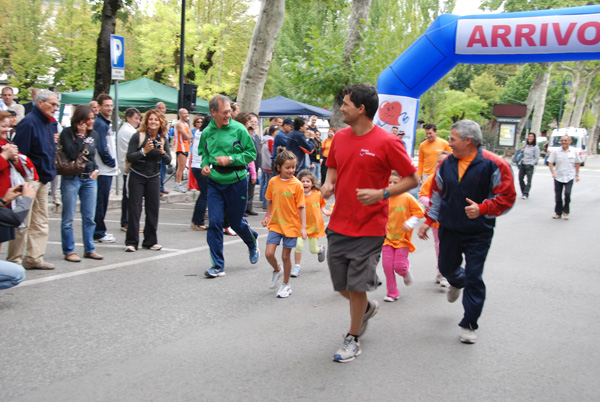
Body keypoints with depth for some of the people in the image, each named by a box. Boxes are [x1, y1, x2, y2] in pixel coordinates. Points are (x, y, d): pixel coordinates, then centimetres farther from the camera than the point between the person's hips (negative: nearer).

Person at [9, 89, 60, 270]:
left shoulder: (51, 124, 13)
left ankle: (34, 257, 19)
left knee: (41, 221, 11)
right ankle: (14, 260, 8)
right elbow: (20, 153, -19)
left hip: (43, 179, 9)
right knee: (23, 223, -2)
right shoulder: (29, 122, -14)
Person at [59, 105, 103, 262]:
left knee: (89, 218, 8)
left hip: (89, 179, 5)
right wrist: (80, 136, -15)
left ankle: (89, 249, 18)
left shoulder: (93, 134, 9)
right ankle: (69, 251, 9)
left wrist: (95, 169, 6)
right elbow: (72, 154, -19)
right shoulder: (67, 133, -7)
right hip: (71, 179, -5)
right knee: (68, 218, 0)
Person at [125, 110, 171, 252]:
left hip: (154, 177, 4)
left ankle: (150, 241, 15)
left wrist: (162, 152, -19)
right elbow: (129, 157, -13)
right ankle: (131, 242, 3)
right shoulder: (138, 136, -8)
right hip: (137, 177, -4)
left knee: (153, 209, 4)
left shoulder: (163, 139, 4)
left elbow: (168, 161, 0)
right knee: (135, 209, -4)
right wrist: (144, 151, -25)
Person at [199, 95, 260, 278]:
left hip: (236, 182, -3)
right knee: (214, 223, -3)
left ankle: (253, 244, 44)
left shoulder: (239, 129, -9)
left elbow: (251, 153, -6)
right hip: (214, 182, 3)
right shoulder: (207, 132, 1)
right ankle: (218, 265, 7)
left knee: (236, 222, 10)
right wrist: (205, 165, -2)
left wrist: (230, 159, -17)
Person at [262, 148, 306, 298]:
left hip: (291, 225, -2)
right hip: (275, 224, 3)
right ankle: (277, 270, 26)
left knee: (285, 255, 4)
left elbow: (301, 207, -7)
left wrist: (303, 227, -11)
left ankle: (286, 284, 24)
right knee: (269, 253, -8)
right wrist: (267, 216, 11)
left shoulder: (297, 184, -9)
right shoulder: (273, 182, 0)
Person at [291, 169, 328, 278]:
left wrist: (326, 212, -8)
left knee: (313, 249, 7)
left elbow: (321, 206, 10)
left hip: (315, 225, 1)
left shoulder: (318, 194, -6)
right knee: (298, 244, -18)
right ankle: (297, 266, 2)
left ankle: (321, 249, 46)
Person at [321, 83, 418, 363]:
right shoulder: (340, 137, 5)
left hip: (369, 228, -6)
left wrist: (381, 194, -21)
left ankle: (353, 339, 22)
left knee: (356, 287, 0)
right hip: (339, 223, 6)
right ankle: (368, 308, 44)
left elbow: (412, 179, -7)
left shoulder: (387, 142, -12)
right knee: (342, 286, 12)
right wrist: (328, 183, -1)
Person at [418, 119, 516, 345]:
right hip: (449, 229, 5)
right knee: (446, 268, 20)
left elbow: (506, 197, -13)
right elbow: (437, 193, 12)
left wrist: (482, 209, -28)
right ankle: (457, 282, 57)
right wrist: (428, 220, 8)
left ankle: (469, 325, 12)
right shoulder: (447, 163, 1)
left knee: (474, 278, -2)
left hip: (478, 233, -5)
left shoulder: (493, 165, -15)